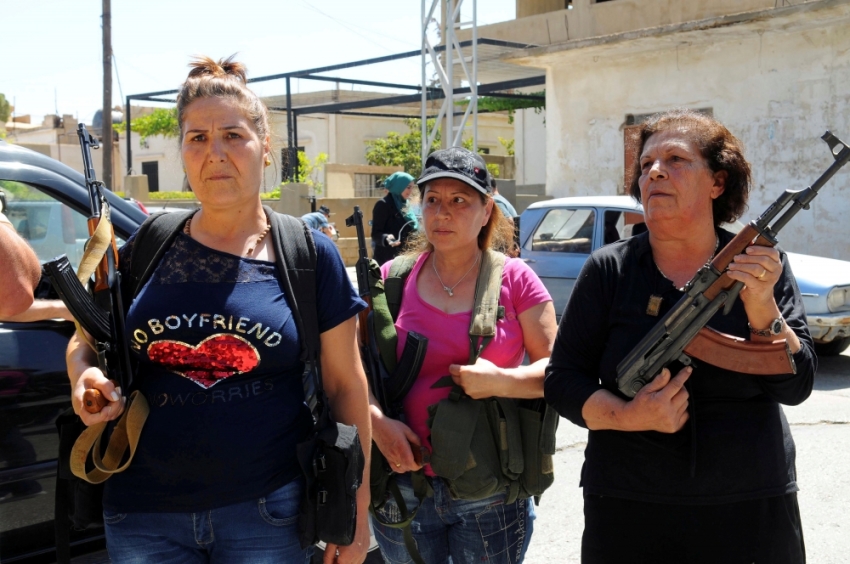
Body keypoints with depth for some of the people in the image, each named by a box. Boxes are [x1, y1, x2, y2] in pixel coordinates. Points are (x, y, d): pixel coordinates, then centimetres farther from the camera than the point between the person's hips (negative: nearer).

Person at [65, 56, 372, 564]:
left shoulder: (310, 256, -3)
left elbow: (346, 385, 0)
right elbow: (85, 340, 15)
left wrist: (356, 509, -1)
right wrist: (84, 374, -9)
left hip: (267, 515, -2)